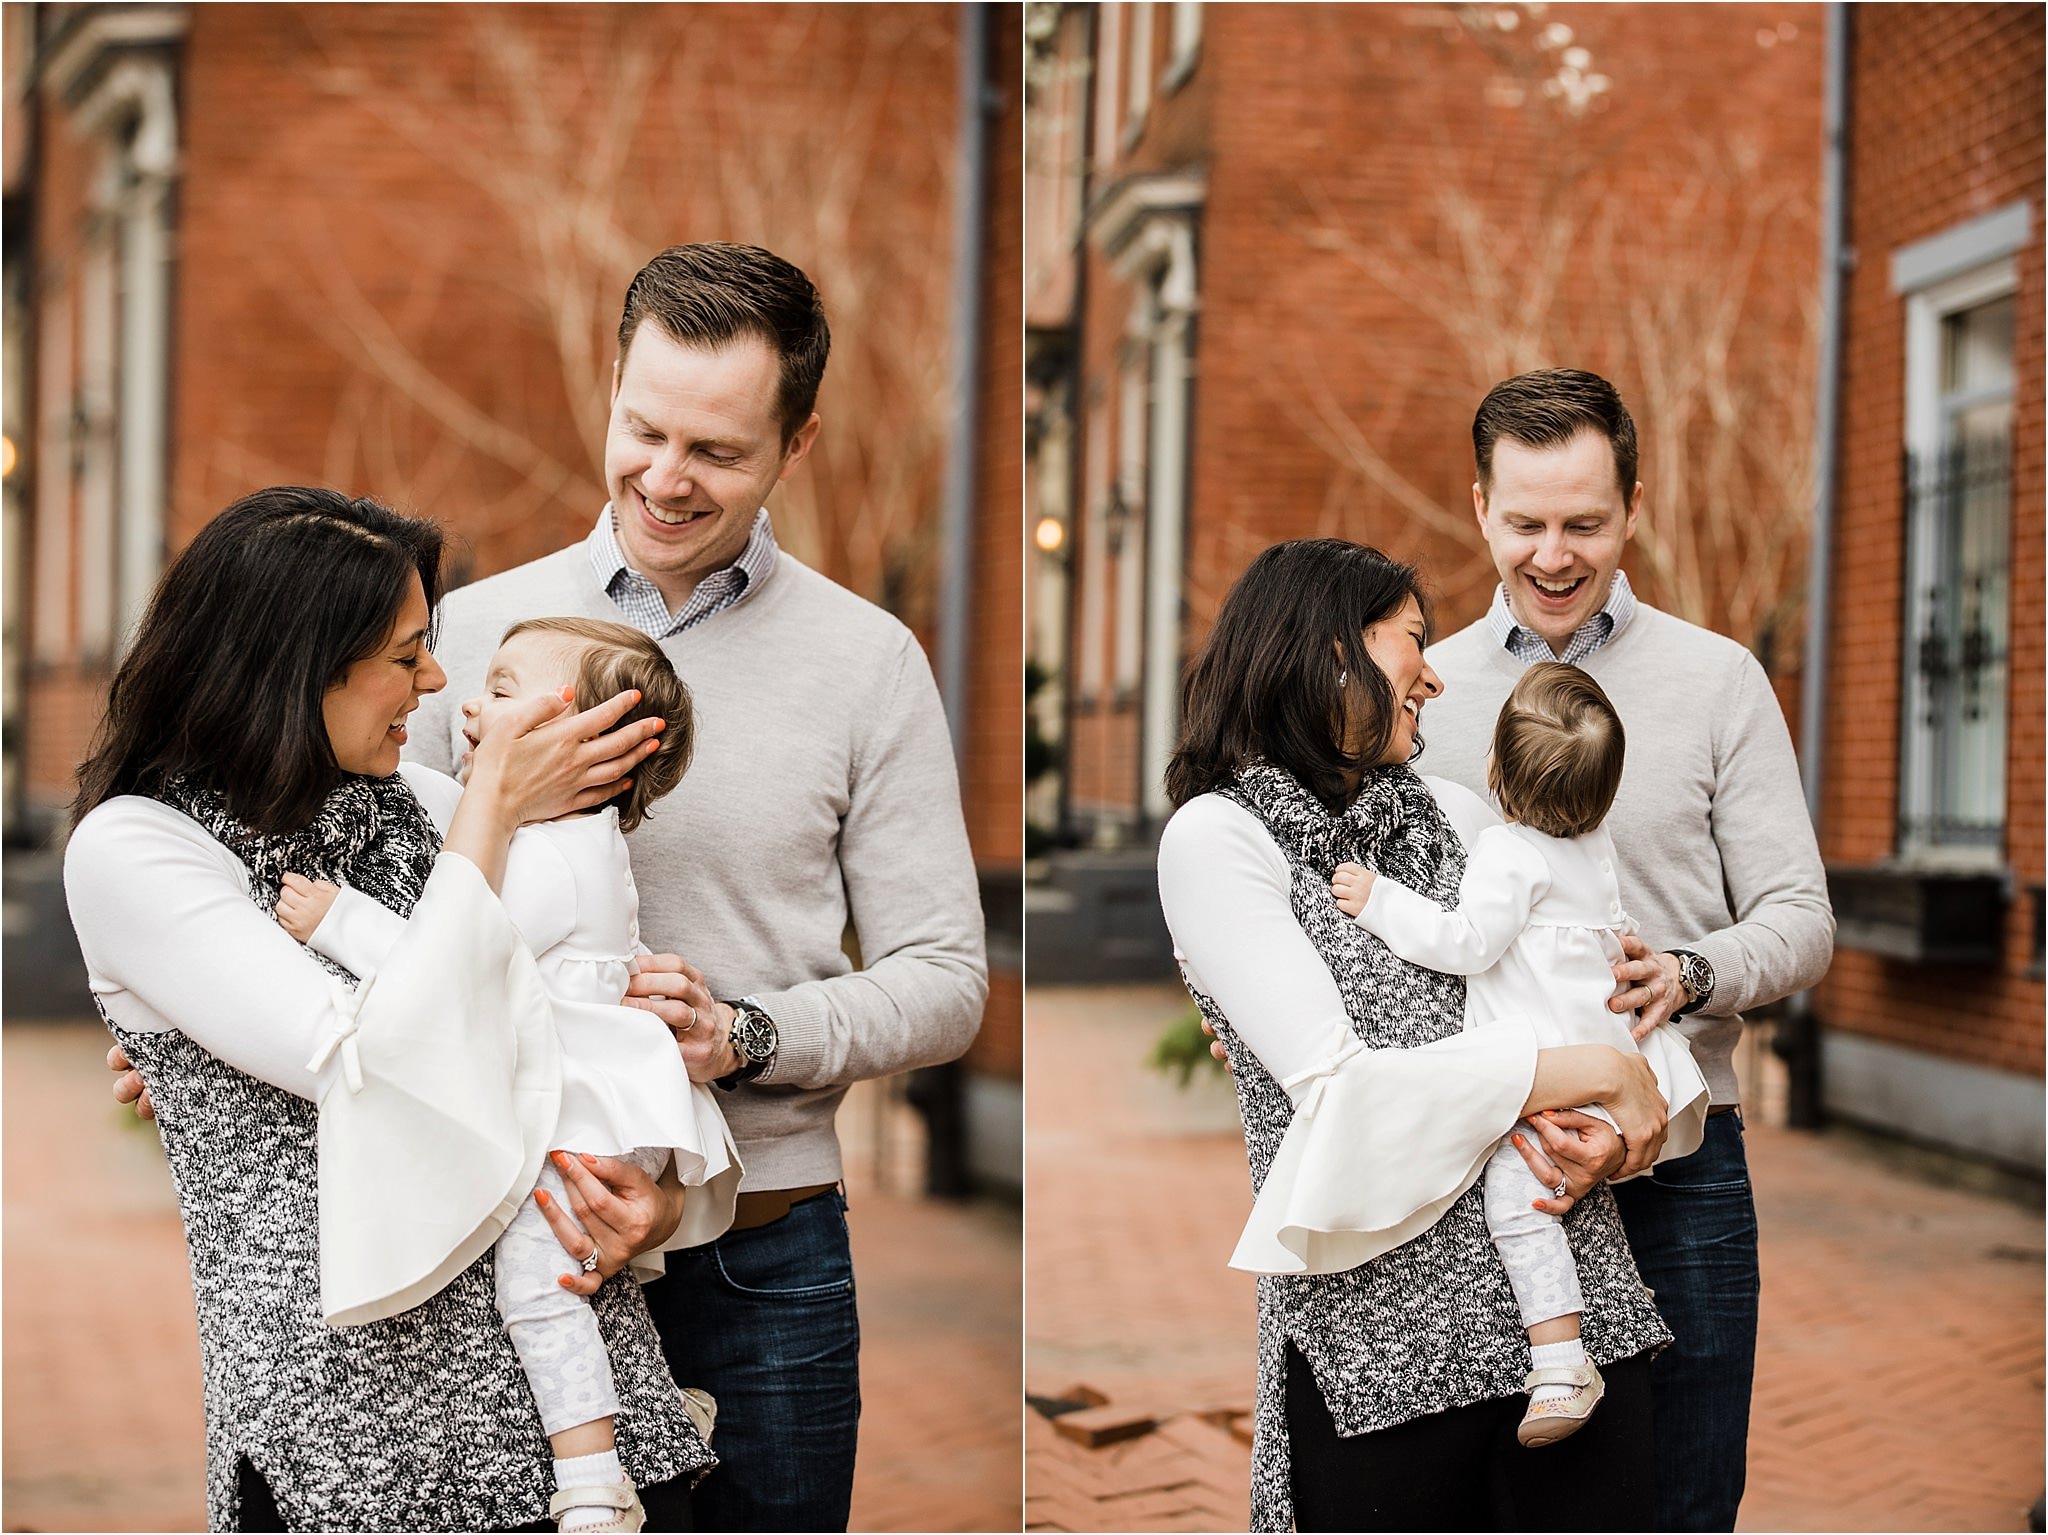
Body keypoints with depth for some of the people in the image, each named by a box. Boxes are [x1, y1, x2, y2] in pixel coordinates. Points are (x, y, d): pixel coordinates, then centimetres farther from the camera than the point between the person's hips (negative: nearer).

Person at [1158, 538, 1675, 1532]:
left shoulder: (1456, 813, 13)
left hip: (1579, 1300, 5)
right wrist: (1603, 1076, -11)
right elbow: (1337, 1089, -16)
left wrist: (1609, 1136, -7)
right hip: (1383, 1349, -5)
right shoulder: (1217, 838, -5)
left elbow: (1580, 997, 16)